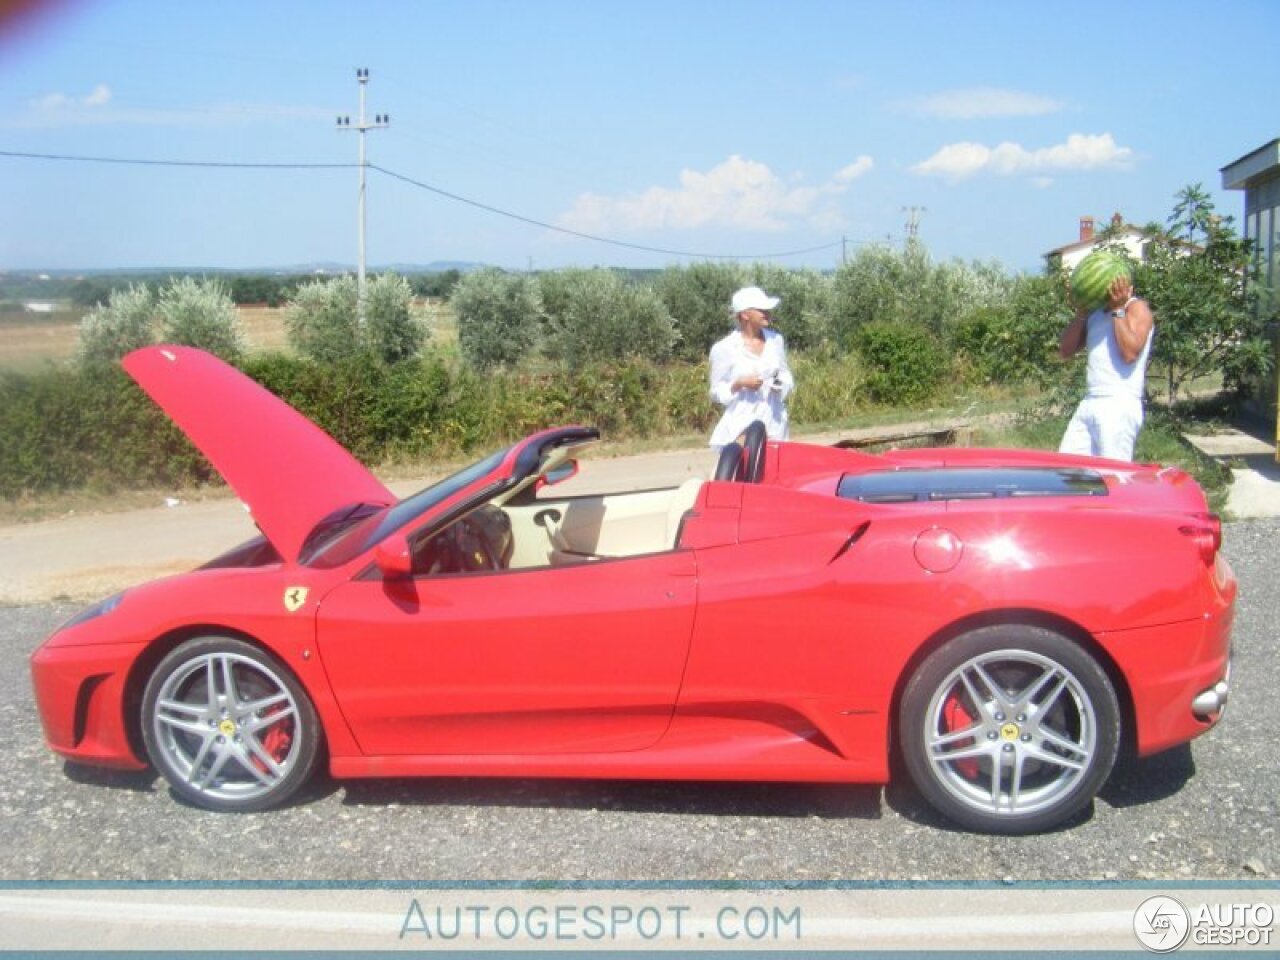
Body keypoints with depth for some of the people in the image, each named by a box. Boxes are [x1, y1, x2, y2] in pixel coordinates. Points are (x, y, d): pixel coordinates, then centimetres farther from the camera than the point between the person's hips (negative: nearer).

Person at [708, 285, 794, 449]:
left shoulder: (775, 339, 6)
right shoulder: (724, 349, -6)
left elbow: (787, 376, 18)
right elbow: (717, 393, 0)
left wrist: (781, 384, -5)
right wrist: (739, 384, -17)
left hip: (774, 425, 4)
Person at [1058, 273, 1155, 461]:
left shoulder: (1137, 308, -1)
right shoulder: (1094, 313, 19)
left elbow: (1130, 353, -17)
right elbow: (1066, 351, 11)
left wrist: (1118, 310, -13)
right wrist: (1081, 313, 2)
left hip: (1120, 405, -7)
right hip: (1089, 403, 7)